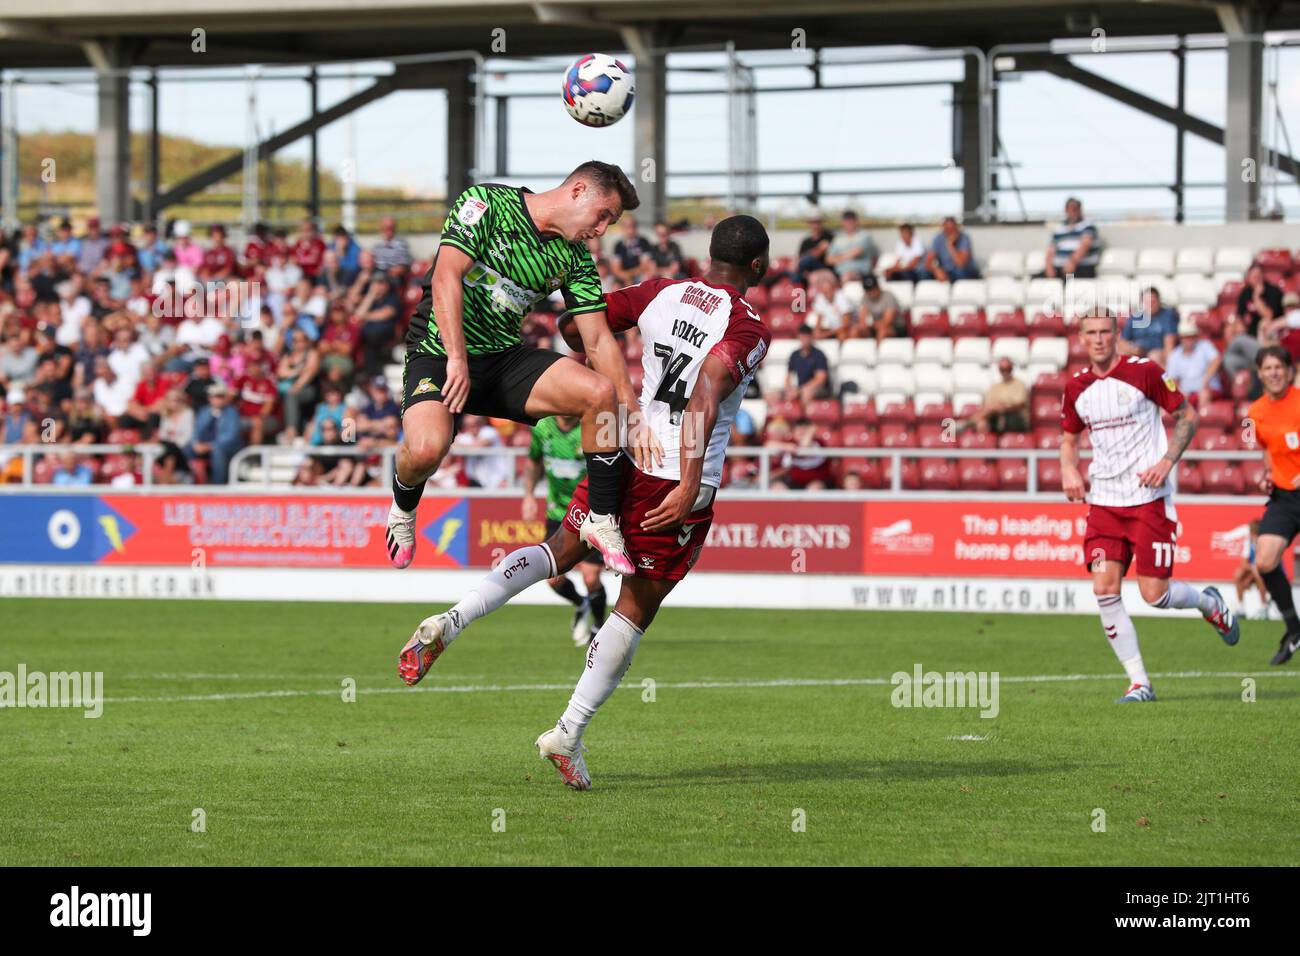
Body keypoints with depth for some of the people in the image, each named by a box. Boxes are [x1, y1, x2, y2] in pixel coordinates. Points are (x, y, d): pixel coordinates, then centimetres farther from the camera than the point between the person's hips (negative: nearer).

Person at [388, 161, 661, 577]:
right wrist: (457, 360, -29)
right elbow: (446, 276, -21)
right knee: (427, 449, -33)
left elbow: (599, 342, 7)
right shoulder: (486, 203, -11)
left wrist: (634, 418, 0)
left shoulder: (576, 259, 7)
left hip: (506, 358, 5)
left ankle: (602, 521, -2)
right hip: (438, 351, -5)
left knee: (601, 391, -18)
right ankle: (403, 508, 5)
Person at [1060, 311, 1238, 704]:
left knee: (1154, 594, -7)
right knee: (1104, 588, -11)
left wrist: (1167, 462, -14)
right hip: (1104, 500, 4)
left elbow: (1187, 416, -1)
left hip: (1149, 497, -4)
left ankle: (1211, 603, 28)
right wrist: (1069, 470, -1)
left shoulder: (1144, 372, -8)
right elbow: (1068, 437, 20)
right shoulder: (1076, 388, 5)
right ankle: (1139, 683, -3)